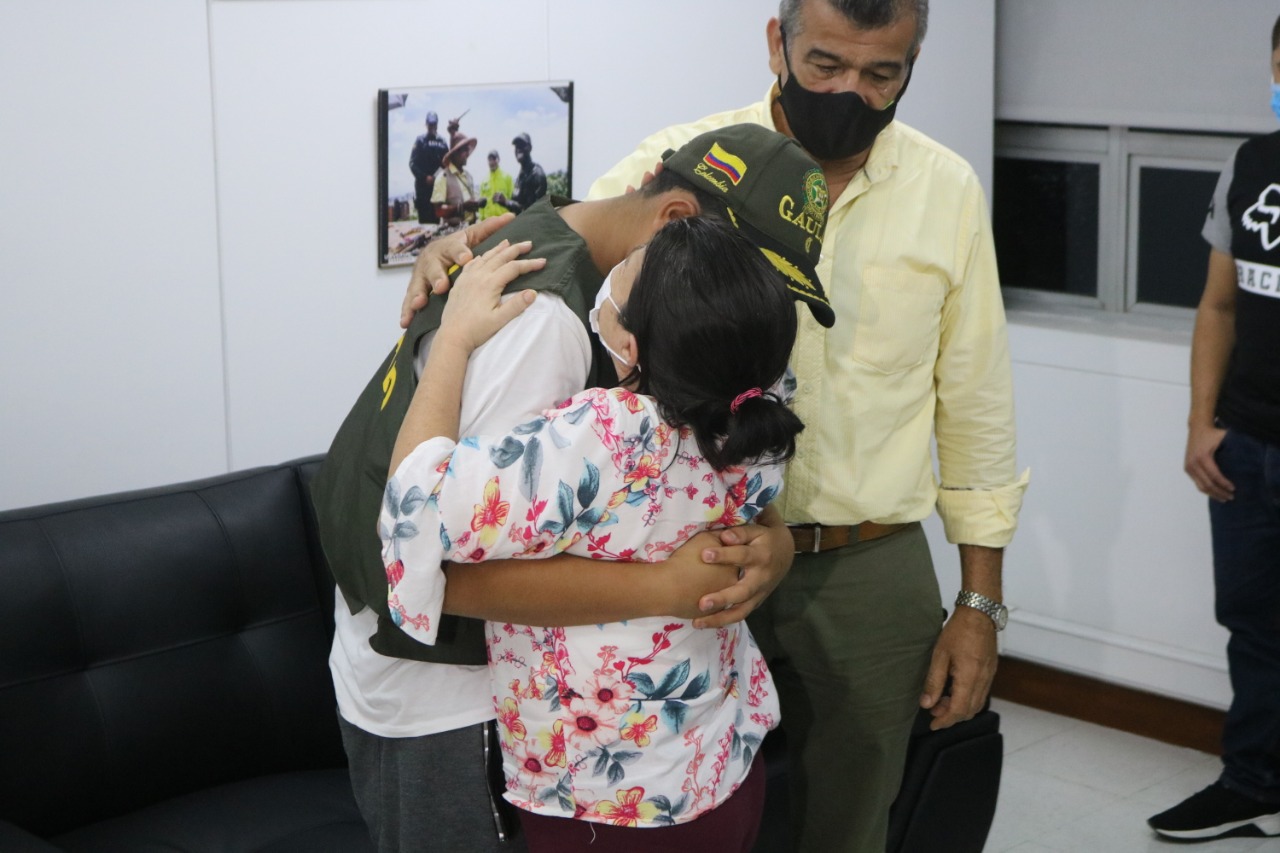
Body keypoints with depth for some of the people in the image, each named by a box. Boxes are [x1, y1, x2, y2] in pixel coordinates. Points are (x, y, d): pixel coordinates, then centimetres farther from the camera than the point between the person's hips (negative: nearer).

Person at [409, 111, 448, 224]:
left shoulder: (442, 142, 12)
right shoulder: (420, 141, 3)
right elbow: (413, 164, -4)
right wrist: (425, 177, -13)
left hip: (438, 185, 3)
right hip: (423, 185, -3)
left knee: (437, 218, 2)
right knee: (424, 218, -7)